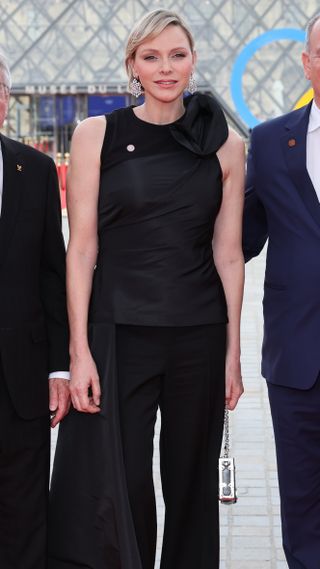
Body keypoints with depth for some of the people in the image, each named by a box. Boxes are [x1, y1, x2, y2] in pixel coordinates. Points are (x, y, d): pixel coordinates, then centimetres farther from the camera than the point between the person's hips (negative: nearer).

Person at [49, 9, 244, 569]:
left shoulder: (224, 145, 6)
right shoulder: (97, 135, 1)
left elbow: (228, 254, 7)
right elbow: (82, 248, -1)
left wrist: (233, 351, 4)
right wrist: (79, 350, -7)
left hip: (199, 336, 2)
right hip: (118, 333, -2)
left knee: (192, 485, 11)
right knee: (115, 491, -1)